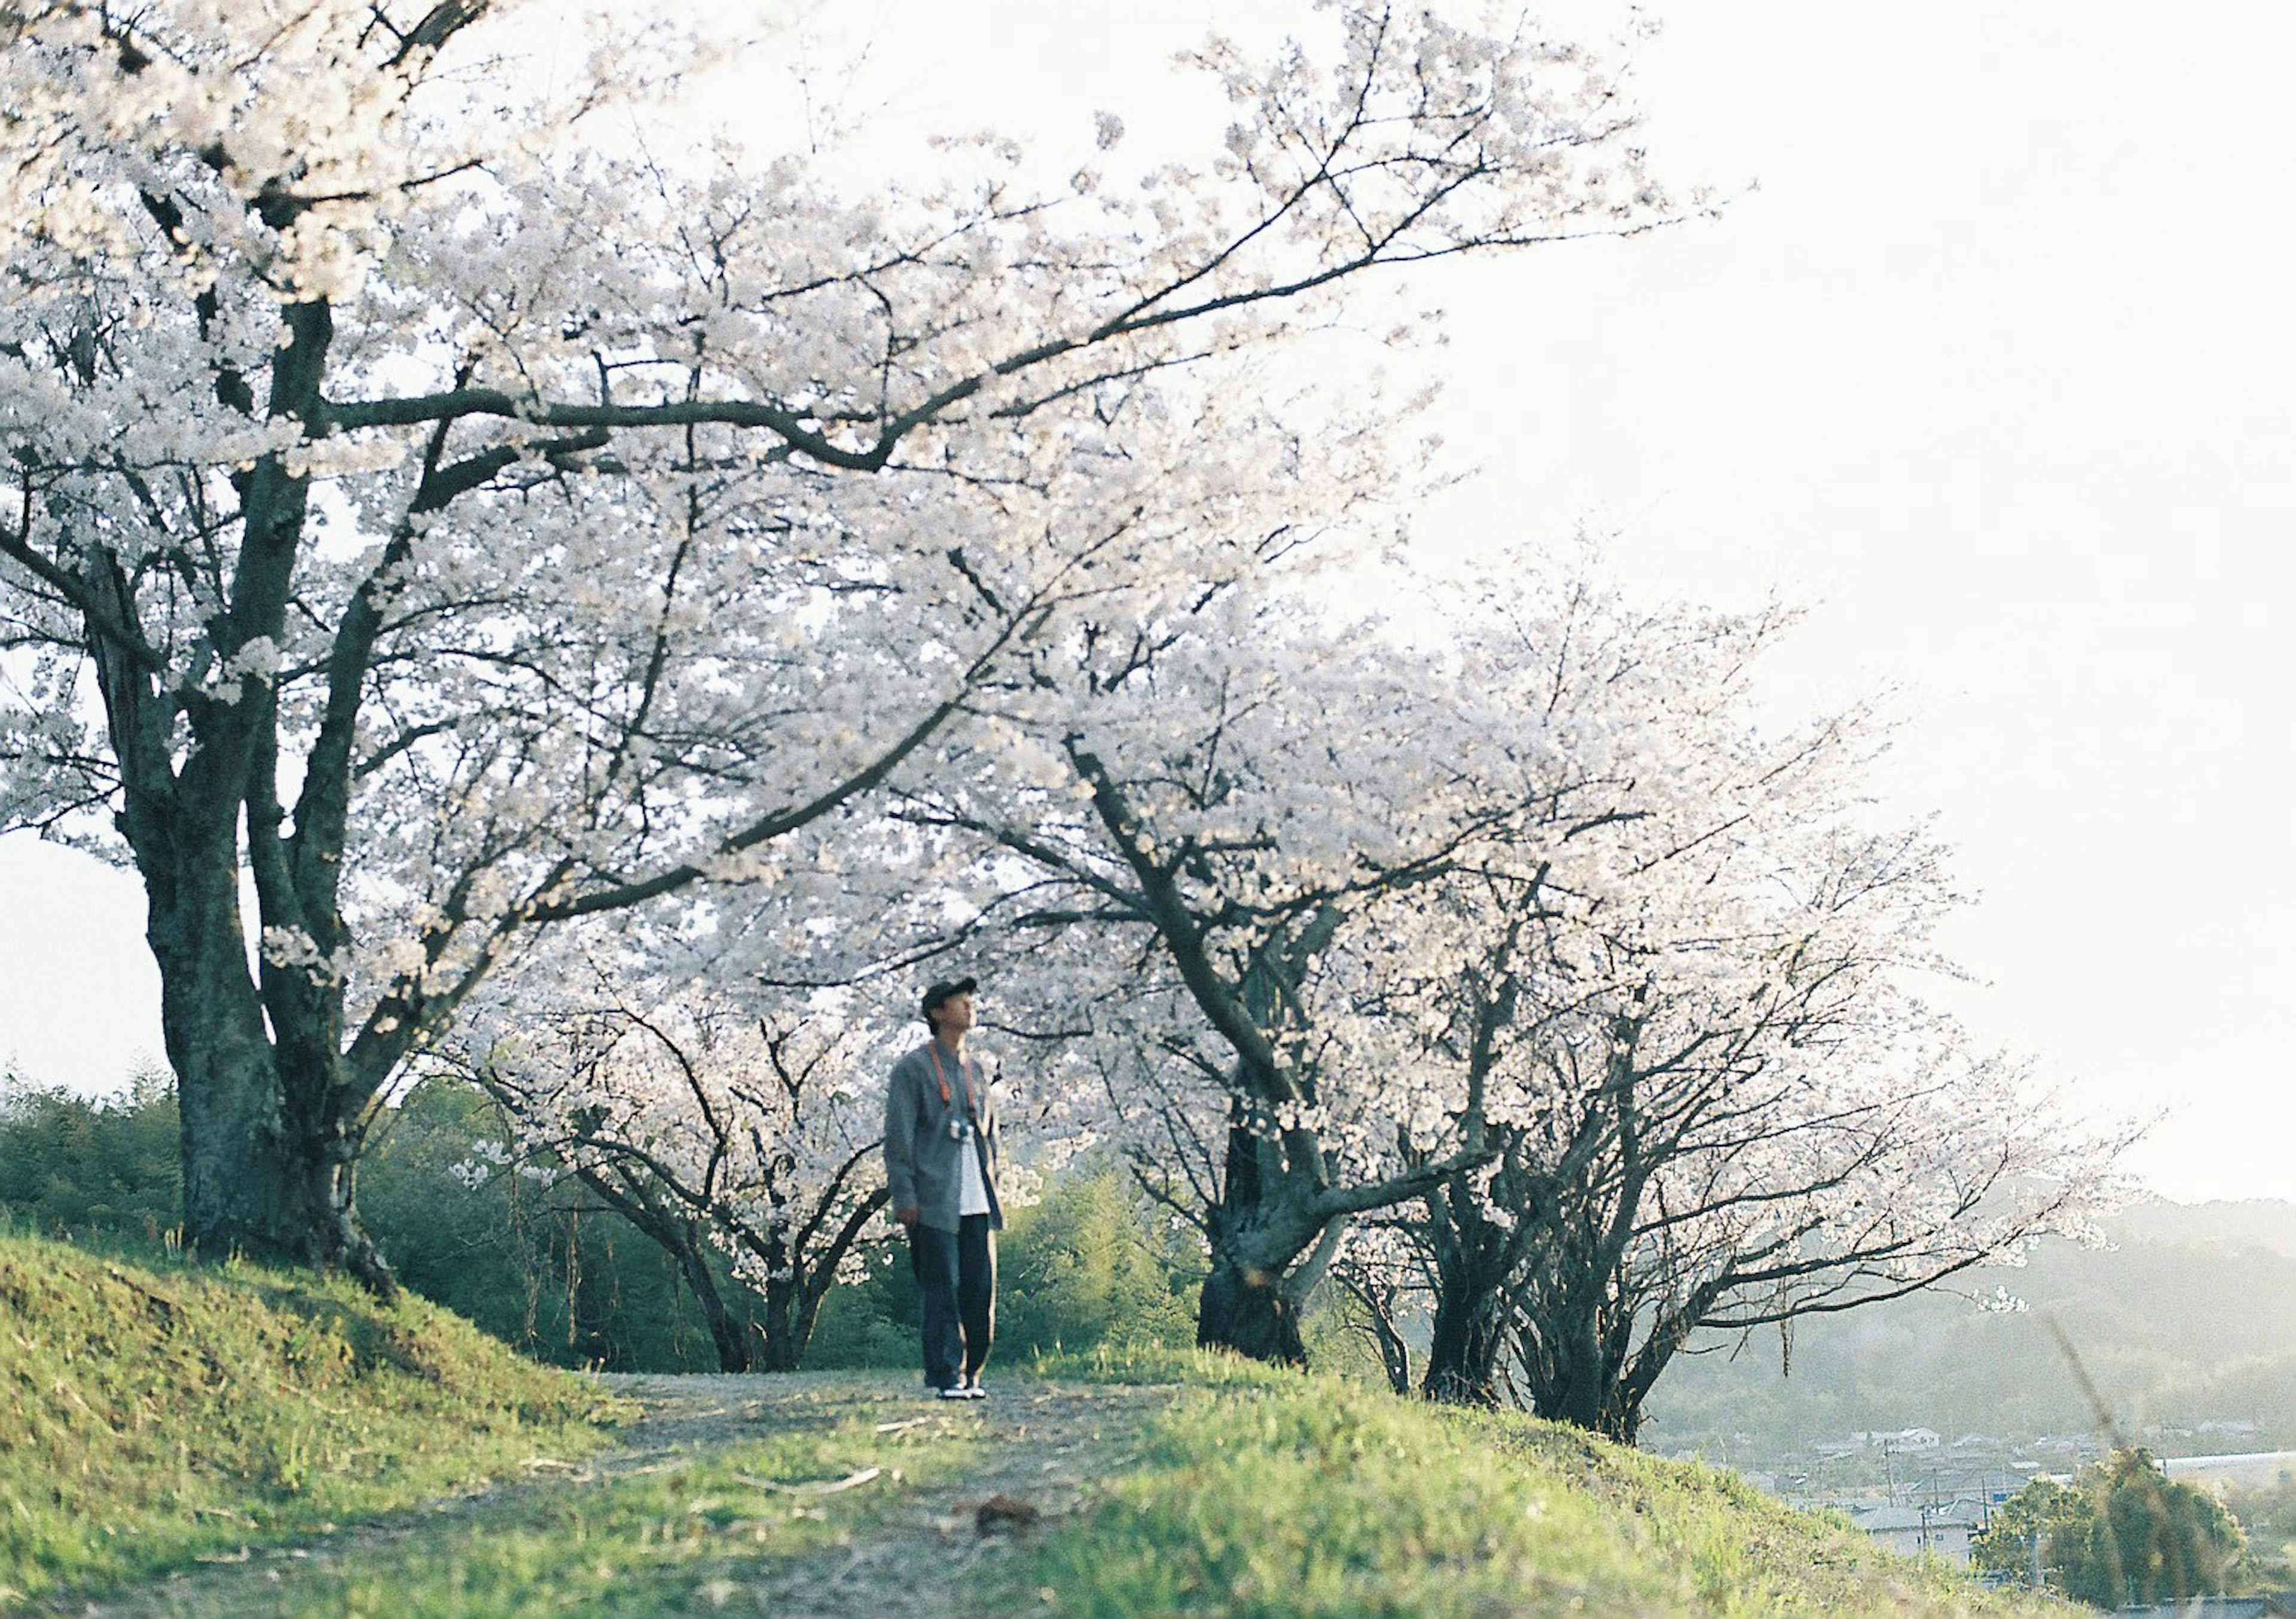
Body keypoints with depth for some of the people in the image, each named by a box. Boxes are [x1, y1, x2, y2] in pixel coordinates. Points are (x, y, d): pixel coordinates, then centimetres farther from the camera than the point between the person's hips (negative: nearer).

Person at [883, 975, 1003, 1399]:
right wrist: (903, 1196, -11)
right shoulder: (913, 1068, -1)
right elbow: (898, 1136, -5)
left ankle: (971, 1374, 11)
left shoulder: (976, 1068, 19)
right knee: (941, 1290, -7)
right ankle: (947, 1377, -3)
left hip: (976, 1203, 6)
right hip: (933, 1201, -6)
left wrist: (993, 1187, 16)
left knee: (981, 1288, 2)